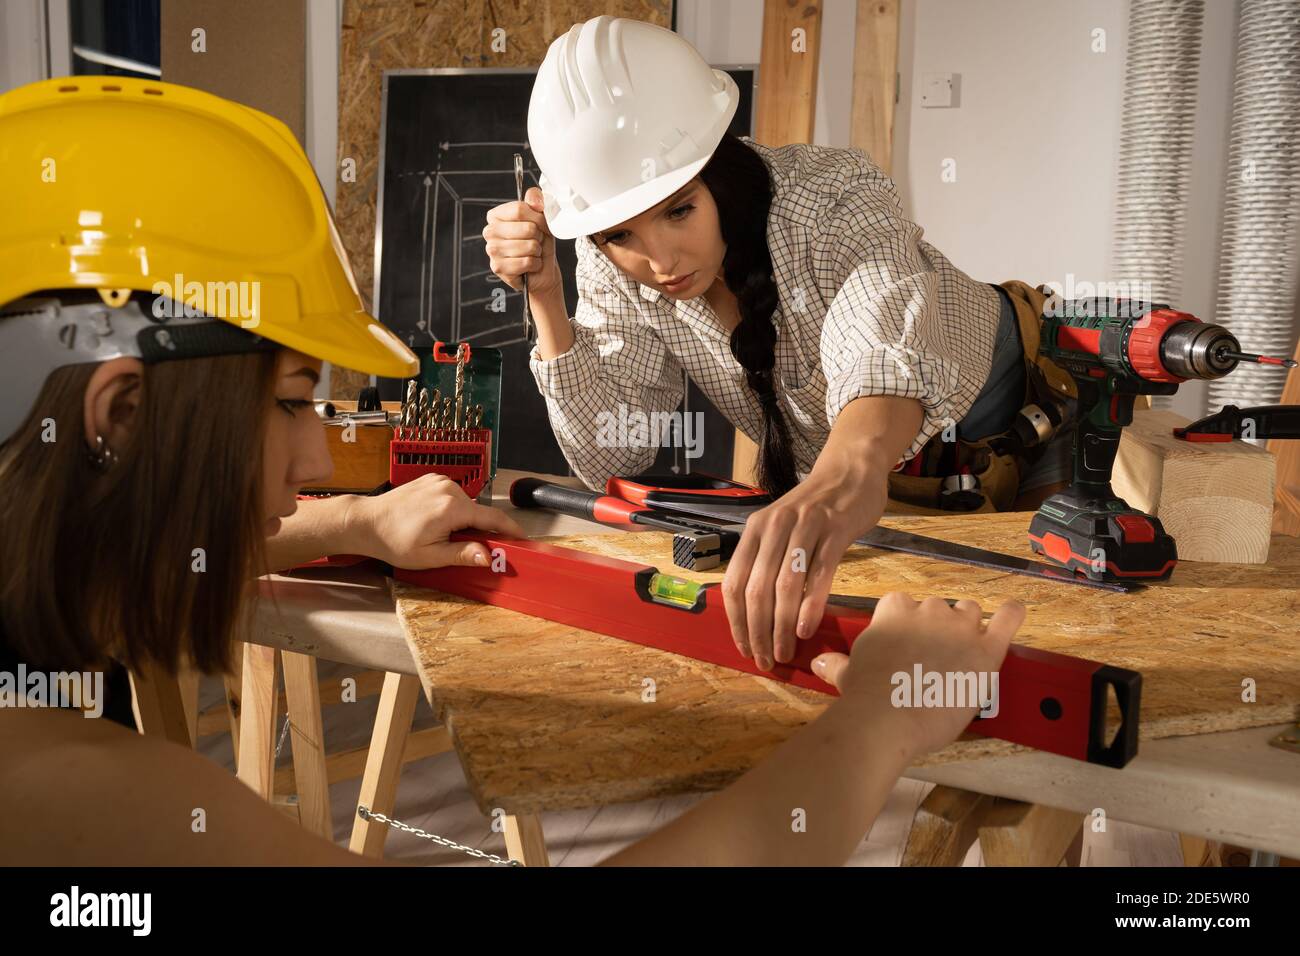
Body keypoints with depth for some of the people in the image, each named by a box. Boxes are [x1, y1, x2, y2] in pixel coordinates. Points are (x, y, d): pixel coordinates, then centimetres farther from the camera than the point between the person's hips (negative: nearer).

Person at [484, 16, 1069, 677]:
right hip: (826, 470, 4)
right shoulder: (615, 266, -18)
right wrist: (545, 297, -29)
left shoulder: (831, 196, -34)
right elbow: (610, 462, -17)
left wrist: (854, 468, -78)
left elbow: (884, 343, -55)